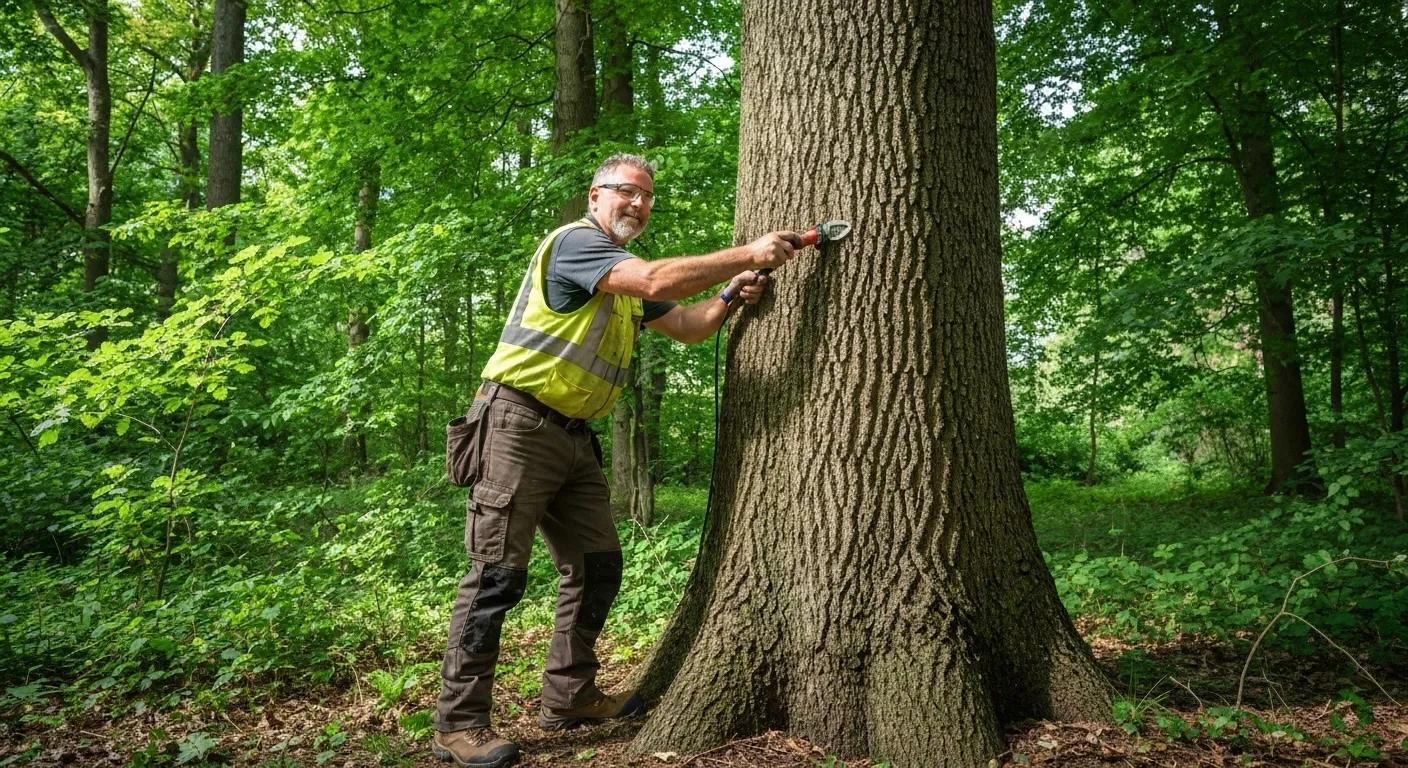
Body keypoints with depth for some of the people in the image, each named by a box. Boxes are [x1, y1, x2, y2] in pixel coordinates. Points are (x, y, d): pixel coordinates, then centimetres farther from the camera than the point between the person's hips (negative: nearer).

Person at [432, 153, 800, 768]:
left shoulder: (625, 278, 20)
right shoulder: (574, 242, -11)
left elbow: (685, 326, 20)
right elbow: (658, 281, -25)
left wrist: (729, 295, 1)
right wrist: (747, 253, -20)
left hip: (572, 435, 10)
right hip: (518, 423, -10)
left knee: (597, 565, 10)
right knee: (498, 574, -9)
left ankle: (569, 697, 23)